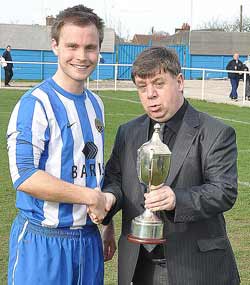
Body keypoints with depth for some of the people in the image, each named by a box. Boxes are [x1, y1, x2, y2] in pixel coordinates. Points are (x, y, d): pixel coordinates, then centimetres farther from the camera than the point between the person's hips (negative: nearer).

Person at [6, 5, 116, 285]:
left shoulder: (95, 104, 9)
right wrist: (91, 197, -16)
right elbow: (24, 176, -22)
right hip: (42, 243, -7)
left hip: (89, 238, 7)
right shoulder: (36, 104, -14)